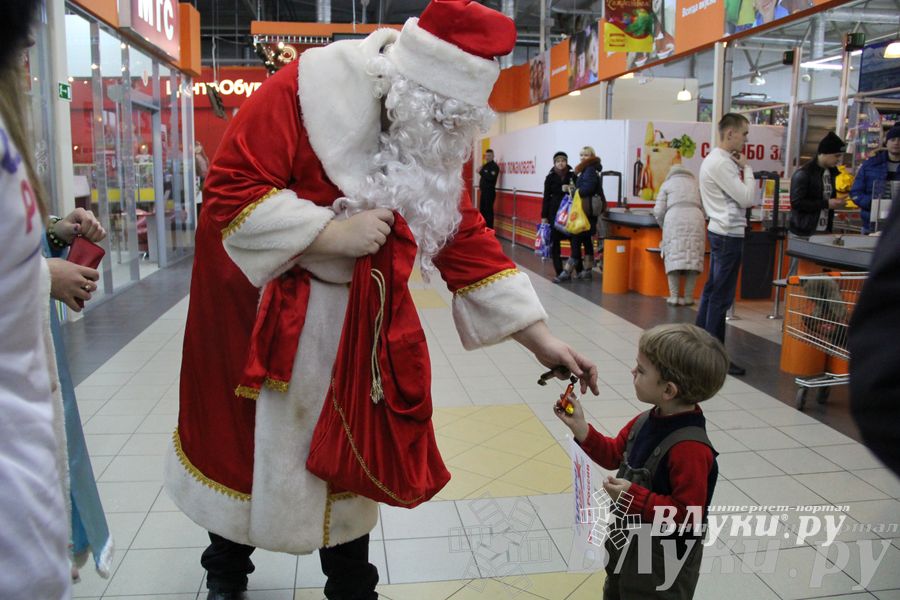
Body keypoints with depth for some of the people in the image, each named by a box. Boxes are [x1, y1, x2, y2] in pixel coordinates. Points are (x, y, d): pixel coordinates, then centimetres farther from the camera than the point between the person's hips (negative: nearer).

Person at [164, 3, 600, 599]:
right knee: (239, 439, 14)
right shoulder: (306, 89, -23)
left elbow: (468, 242, -6)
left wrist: (541, 340, -10)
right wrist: (333, 233, -31)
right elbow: (229, 191, -24)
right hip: (255, 302, -3)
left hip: (350, 318, 4)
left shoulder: (440, 141, -6)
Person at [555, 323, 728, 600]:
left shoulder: (690, 448, -32)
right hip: (628, 543, 8)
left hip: (662, 562, -8)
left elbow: (688, 512, -29)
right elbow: (613, 455, 6)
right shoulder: (647, 421, -7)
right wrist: (580, 428, -6)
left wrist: (635, 497, -32)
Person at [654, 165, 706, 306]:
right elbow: (704, 209, 16)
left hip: (674, 220, -2)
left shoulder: (667, 184, 21)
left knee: (674, 258, -1)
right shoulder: (695, 183, 28)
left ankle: (674, 296, -5)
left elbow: (659, 211, 10)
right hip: (695, 220, 2)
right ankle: (688, 297, 0)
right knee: (693, 258, 3)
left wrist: (664, 227, 26)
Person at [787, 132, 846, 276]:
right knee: (797, 273, 0)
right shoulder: (803, 174, -12)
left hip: (823, 233, 7)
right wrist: (826, 204, -18)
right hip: (802, 234, -7)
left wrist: (836, 201, 9)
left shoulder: (831, 172, 13)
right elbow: (796, 203, -19)